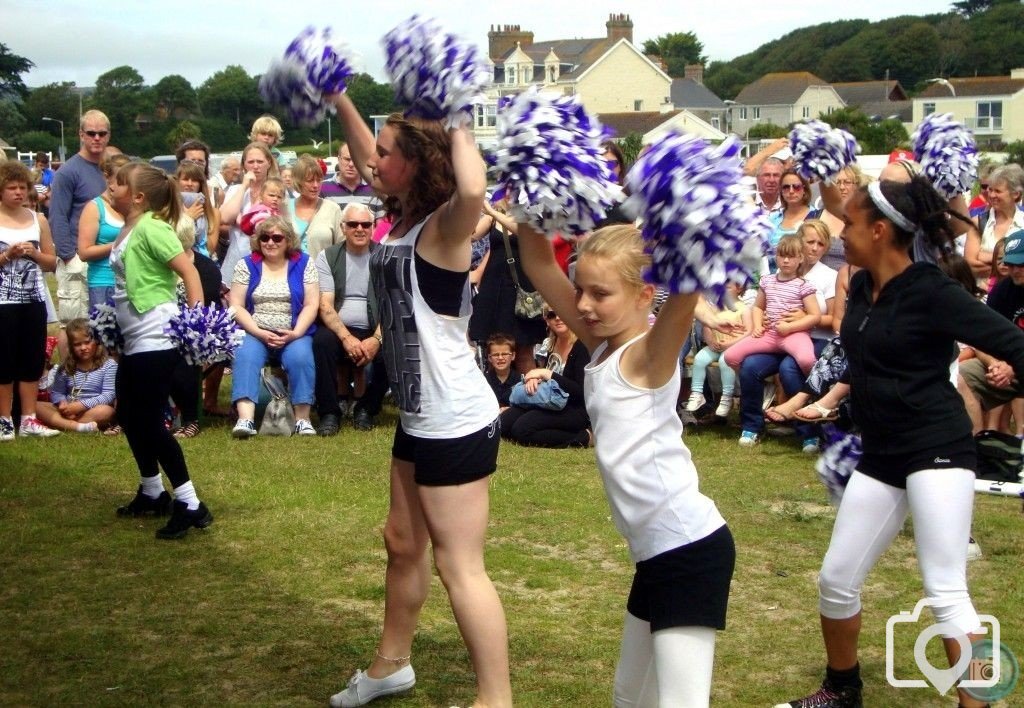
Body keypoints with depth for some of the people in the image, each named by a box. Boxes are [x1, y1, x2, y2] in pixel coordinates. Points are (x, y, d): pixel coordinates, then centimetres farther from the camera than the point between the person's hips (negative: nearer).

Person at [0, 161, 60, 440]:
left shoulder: (38, 220, 7)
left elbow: (52, 263, 11)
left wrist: (34, 254, -7)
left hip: (33, 300, 4)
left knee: (32, 361, 7)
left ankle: (28, 420, 13)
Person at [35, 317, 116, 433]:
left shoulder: (109, 365, -1)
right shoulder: (66, 367, 12)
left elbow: (108, 395, -11)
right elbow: (56, 392, 12)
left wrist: (82, 405, -21)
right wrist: (63, 403, -12)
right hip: (69, 411, 4)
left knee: (106, 411, -38)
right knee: (36, 406, -19)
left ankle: (60, 424, -38)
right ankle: (75, 426, -40)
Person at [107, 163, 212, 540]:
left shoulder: (151, 228, -15)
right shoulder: (129, 229, 12)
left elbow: (190, 272, -20)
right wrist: (113, 329, 20)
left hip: (155, 339, -10)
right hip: (134, 339, 10)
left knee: (149, 422, -9)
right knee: (127, 417, 19)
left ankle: (191, 506, -4)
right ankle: (153, 494, 33)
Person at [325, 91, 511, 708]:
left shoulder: (444, 227, -19)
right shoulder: (404, 218, 6)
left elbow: (474, 187, -43)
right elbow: (368, 164, 25)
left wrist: (457, 127, -28)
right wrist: (340, 101, 20)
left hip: (457, 425, -10)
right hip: (420, 419, 10)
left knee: (460, 567, -4)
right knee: (404, 543, 24)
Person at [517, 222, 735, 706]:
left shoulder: (649, 356, -14)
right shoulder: (600, 344, 7)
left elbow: (685, 293, -36)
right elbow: (539, 266, 4)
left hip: (690, 549, -9)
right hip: (656, 551, 9)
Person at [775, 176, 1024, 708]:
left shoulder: (932, 292, -15)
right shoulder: (861, 287, 7)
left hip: (937, 450, -8)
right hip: (880, 458, 8)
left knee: (945, 591, -14)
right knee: (836, 580, 11)